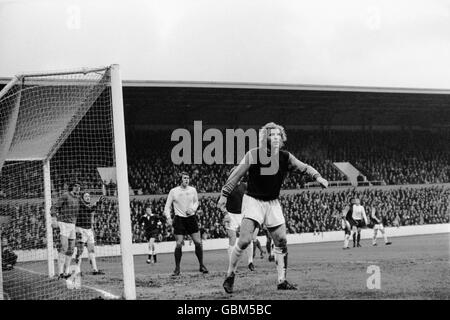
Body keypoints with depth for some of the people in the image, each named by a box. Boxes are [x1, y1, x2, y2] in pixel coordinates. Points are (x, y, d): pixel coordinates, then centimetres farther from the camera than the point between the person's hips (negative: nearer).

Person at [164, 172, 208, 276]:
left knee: (198, 242, -2)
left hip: (191, 218, 2)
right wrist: (168, 218, -11)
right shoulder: (173, 191, -2)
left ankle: (201, 266, 13)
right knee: (179, 244, -6)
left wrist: (193, 209, -2)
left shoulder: (192, 190, 4)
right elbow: (167, 206, 4)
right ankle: (177, 269, 6)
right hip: (179, 219, -2)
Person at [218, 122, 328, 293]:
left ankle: (282, 281, 14)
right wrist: (224, 194, -5)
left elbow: (304, 167, 12)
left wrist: (317, 177, -2)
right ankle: (230, 276, 0)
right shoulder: (253, 155, -13)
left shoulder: (285, 157, -3)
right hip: (253, 200, -4)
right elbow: (237, 174, -6)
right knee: (244, 240, -17)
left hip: (273, 203, 4)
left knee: (281, 243, 2)